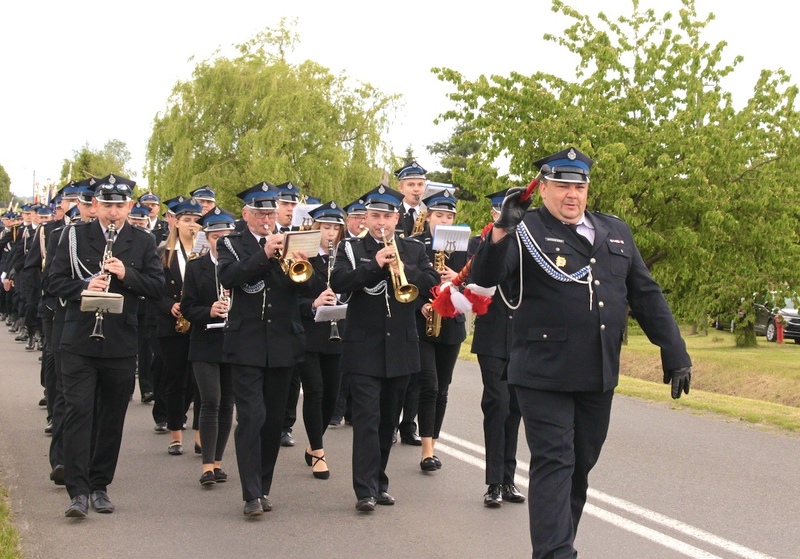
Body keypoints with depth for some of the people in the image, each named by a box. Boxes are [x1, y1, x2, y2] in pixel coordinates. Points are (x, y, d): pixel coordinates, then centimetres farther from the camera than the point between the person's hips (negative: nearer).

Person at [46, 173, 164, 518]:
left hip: (121, 345, 1)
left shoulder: (143, 242, 6)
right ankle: (78, 491, -7)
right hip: (79, 342, -1)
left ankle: (100, 486, 20)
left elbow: (157, 286, 0)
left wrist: (127, 275, -17)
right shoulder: (75, 236, 4)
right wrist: (84, 287, -17)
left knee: (112, 418, 8)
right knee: (77, 412, -8)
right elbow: (54, 282, 1)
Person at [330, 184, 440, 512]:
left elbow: (432, 280, -4)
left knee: (388, 421, 11)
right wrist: (374, 265, -21)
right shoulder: (350, 249, 3)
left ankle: (379, 482, 22)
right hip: (364, 349, -3)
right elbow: (338, 282, -13)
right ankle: (366, 490, -10)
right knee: (367, 420, -10)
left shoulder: (413, 250, 10)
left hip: (401, 349, 3)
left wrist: (402, 268, -19)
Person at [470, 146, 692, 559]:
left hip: (599, 376, 5)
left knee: (581, 464, 14)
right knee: (553, 462, -6)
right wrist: (502, 230, -33)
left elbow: (646, 295, 13)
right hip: (544, 374, -5)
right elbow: (485, 277, -17)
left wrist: (675, 353, 8)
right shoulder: (526, 231, -4)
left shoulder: (616, 232, 12)